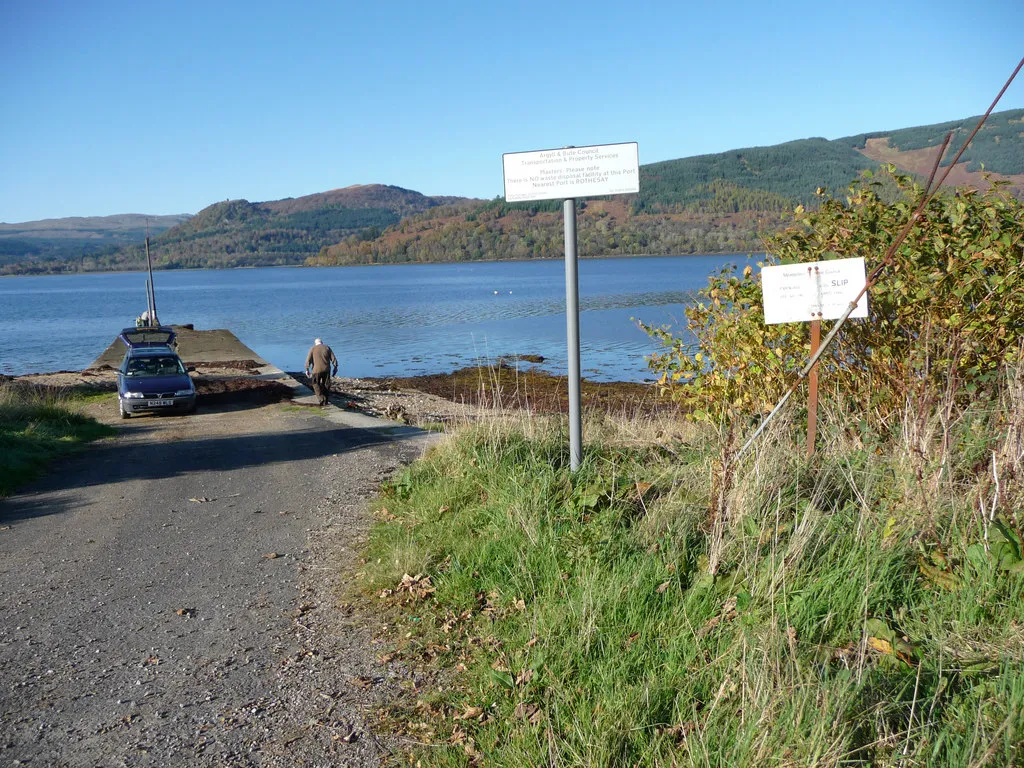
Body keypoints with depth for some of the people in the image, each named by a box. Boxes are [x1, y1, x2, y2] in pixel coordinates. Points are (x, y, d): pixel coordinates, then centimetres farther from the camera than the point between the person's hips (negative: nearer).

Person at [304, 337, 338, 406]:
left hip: (316, 370, -2)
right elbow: (333, 359, 3)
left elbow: (308, 360, -5)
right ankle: (325, 401, 16)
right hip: (326, 369, 2)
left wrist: (307, 370, -1)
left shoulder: (312, 349, 3)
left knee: (316, 385, 10)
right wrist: (335, 367, 10)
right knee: (326, 385, 14)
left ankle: (321, 399, -4)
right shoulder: (327, 348, 8)